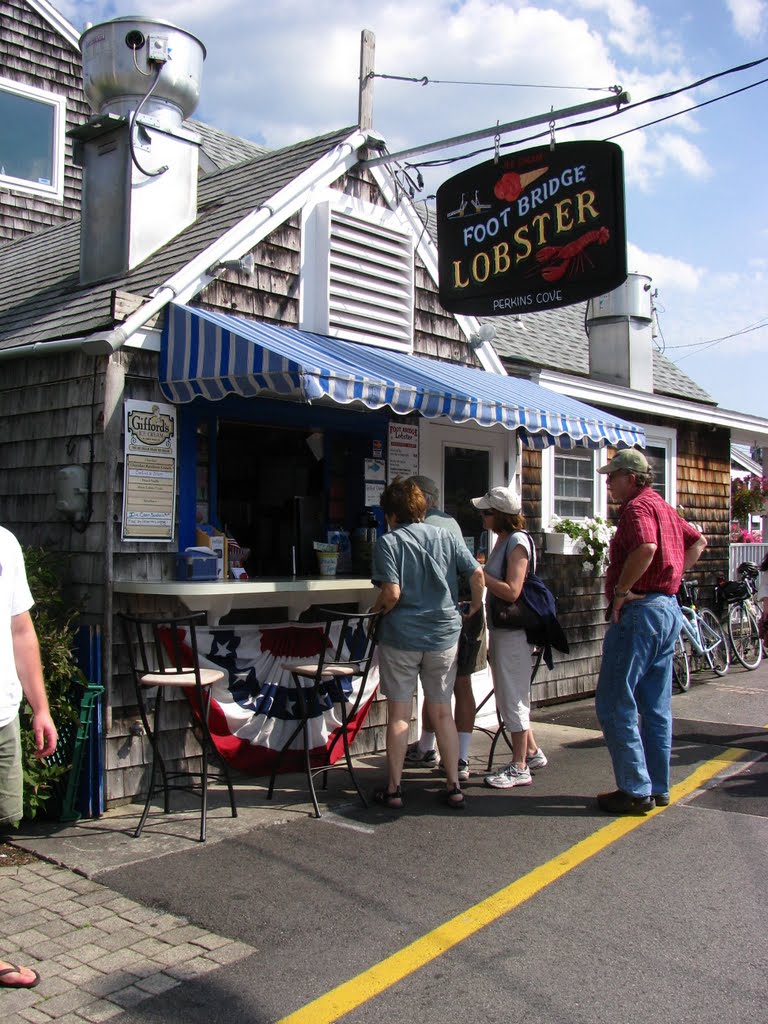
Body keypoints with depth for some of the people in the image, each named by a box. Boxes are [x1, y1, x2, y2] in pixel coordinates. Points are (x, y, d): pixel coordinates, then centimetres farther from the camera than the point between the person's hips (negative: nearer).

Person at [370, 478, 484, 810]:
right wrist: (474, 607, 16)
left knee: (398, 714, 7)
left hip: (400, 637, -3)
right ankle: (453, 787, 15)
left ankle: (393, 789, 13)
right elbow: (477, 574, 1)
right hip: (444, 635, 3)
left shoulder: (388, 542, -8)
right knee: (442, 713, 12)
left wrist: (377, 609, 2)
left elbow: (392, 593, -18)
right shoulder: (446, 537, 4)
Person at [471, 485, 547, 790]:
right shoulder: (503, 540, 13)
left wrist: (479, 574, -18)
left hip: (513, 631, -10)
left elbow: (511, 591, -23)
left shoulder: (518, 542, -16)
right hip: (501, 629, 10)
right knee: (509, 696, 18)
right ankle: (532, 752, 31)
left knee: (512, 698, -2)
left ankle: (519, 768, 7)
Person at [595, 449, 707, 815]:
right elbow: (698, 541, 28)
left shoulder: (637, 506, -13)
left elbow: (646, 548, -31)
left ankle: (636, 790, -2)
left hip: (640, 610, -10)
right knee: (656, 707, 14)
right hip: (669, 607, 10)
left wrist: (620, 591, -21)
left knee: (614, 704, -5)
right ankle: (658, 787, 21)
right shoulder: (663, 506, 17)